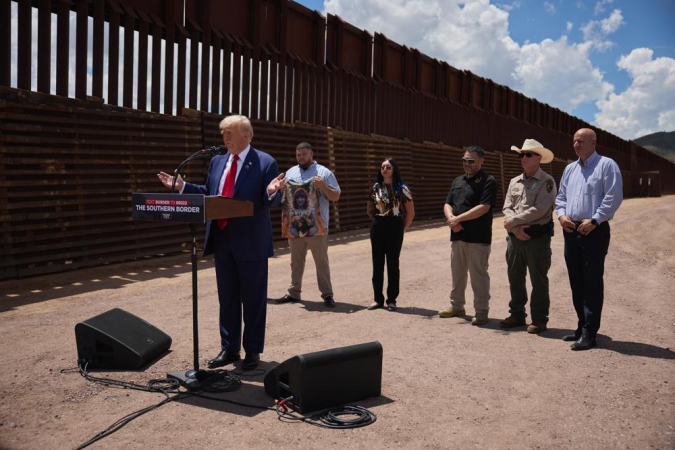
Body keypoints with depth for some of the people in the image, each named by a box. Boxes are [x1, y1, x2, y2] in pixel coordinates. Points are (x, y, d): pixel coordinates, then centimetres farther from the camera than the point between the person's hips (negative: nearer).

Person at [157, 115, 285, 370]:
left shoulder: (265, 163, -7)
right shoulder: (217, 162, 11)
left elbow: (271, 202, -10)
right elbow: (208, 193, 16)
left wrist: (271, 192, -32)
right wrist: (182, 186, 8)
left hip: (250, 243, -6)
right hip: (222, 241, 6)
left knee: (253, 299, 5)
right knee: (227, 298, 14)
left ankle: (253, 351, 18)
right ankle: (229, 349, 27)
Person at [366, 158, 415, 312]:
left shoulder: (402, 189, -5)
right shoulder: (375, 188, 6)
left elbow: (411, 213, -1)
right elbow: (369, 210, 17)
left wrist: (402, 229, -2)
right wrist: (377, 222, 7)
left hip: (394, 228, -4)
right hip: (377, 228, 4)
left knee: (392, 264, 2)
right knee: (377, 264, 6)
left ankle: (391, 300, 11)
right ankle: (378, 299, 14)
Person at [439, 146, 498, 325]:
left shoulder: (488, 181, -7)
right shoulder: (458, 181, 16)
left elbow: (483, 208, -17)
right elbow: (448, 204, 15)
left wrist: (458, 218, -15)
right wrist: (450, 217, -8)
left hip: (478, 237, -7)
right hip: (457, 235, 7)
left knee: (478, 274, -3)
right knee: (457, 273, 16)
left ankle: (481, 312, 6)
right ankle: (456, 306, 28)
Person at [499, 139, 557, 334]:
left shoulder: (547, 181, -6)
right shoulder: (514, 182, 14)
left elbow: (540, 210, -17)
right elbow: (507, 208, 6)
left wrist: (513, 221, -12)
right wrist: (515, 228, -11)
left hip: (537, 236, -6)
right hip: (515, 236, 6)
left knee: (538, 280, 1)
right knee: (515, 278, 13)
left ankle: (539, 319, 11)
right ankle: (517, 314, 25)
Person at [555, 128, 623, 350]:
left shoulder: (606, 165, -4)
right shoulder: (570, 169, 17)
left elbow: (613, 197, -12)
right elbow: (561, 196, 20)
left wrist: (594, 220, -17)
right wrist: (561, 214, 1)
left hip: (594, 231, -7)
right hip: (571, 231, 7)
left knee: (592, 283, -5)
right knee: (576, 282, 12)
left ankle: (589, 333, -2)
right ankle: (582, 326, 23)